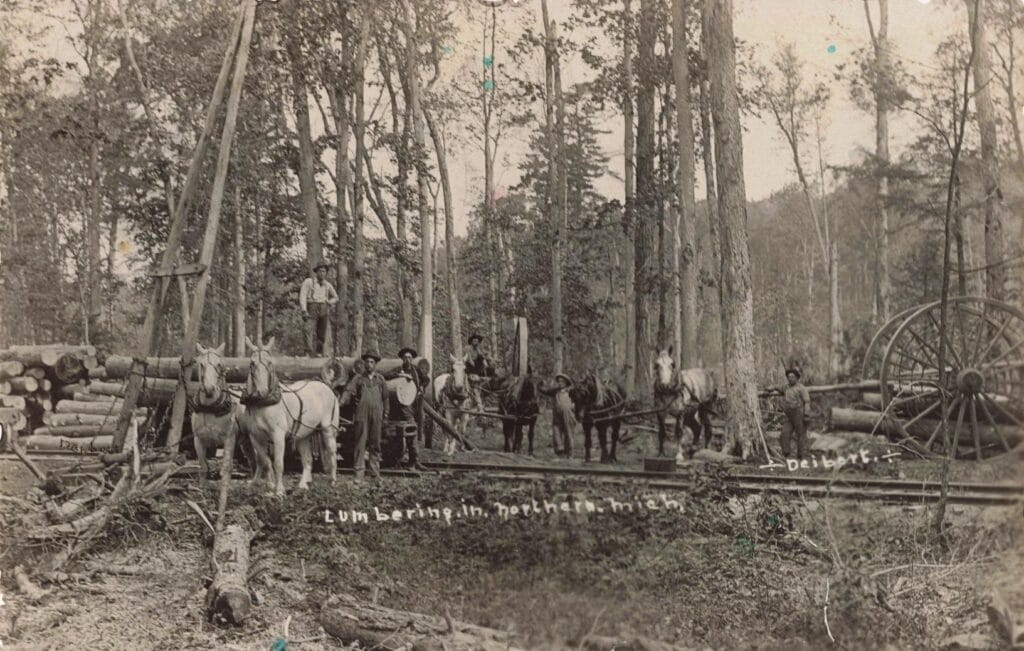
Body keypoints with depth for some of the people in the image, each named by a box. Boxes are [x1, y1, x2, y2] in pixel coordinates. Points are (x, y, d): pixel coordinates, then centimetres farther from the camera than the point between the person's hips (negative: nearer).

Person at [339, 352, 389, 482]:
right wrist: (342, 402, -23)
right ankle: (359, 473, -2)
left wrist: (385, 413, 14)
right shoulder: (358, 378, 5)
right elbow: (349, 391, -5)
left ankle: (375, 473, 13)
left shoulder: (380, 379, 11)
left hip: (376, 416, 2)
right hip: (362, 415, -2)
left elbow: (385, 397, 15)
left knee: (375, 444, 7)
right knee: (360, 444, -3)